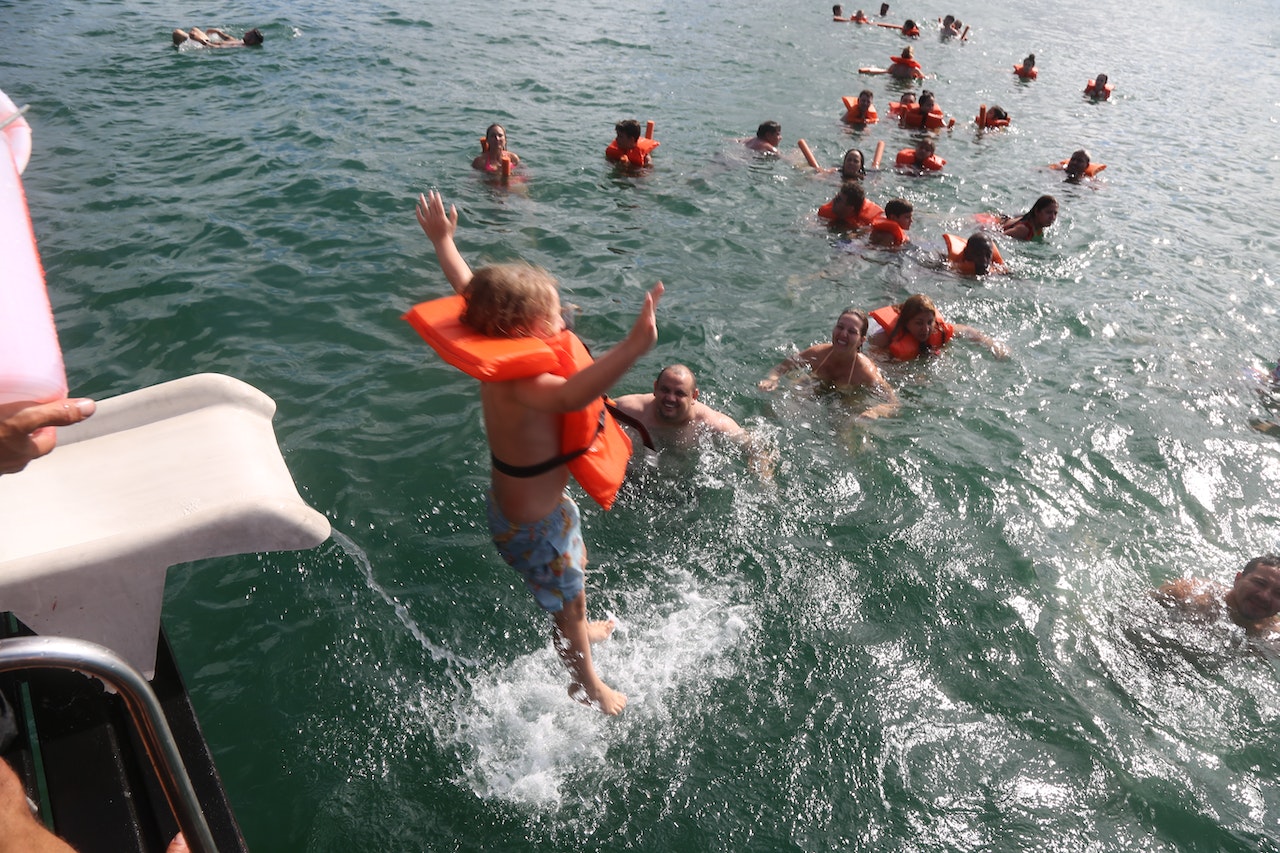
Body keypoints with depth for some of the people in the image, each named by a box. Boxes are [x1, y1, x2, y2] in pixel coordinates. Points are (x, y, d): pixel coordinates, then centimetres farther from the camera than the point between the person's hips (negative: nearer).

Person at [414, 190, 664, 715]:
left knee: (575, 569, 35)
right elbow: (572, 396, -62)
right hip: (535, 524, -9)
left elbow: (468, 287, 5)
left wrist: (443, 241, 21)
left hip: (524, 500, 9)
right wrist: (633, 347, -74)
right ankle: (587, 684, 46)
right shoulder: (519, 382, -39)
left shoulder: (499, 347, -12)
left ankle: (581, 633, 65)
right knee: (568, 603, 18)